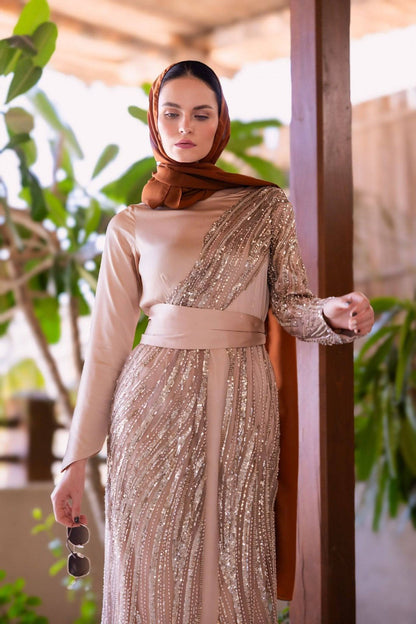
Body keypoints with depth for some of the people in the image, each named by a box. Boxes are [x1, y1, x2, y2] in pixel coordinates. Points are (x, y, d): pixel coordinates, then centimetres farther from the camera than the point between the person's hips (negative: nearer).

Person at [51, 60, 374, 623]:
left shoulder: (268, 207, 8)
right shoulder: (131, 227, 7)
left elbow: (292, 306, 5)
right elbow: (108, 343, 6)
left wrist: (334, 314, -19)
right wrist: (77, 458, 3)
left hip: (241, 404, 0)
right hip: (154, 404, 0)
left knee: (233, 565, 3)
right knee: (154, 565, 3)